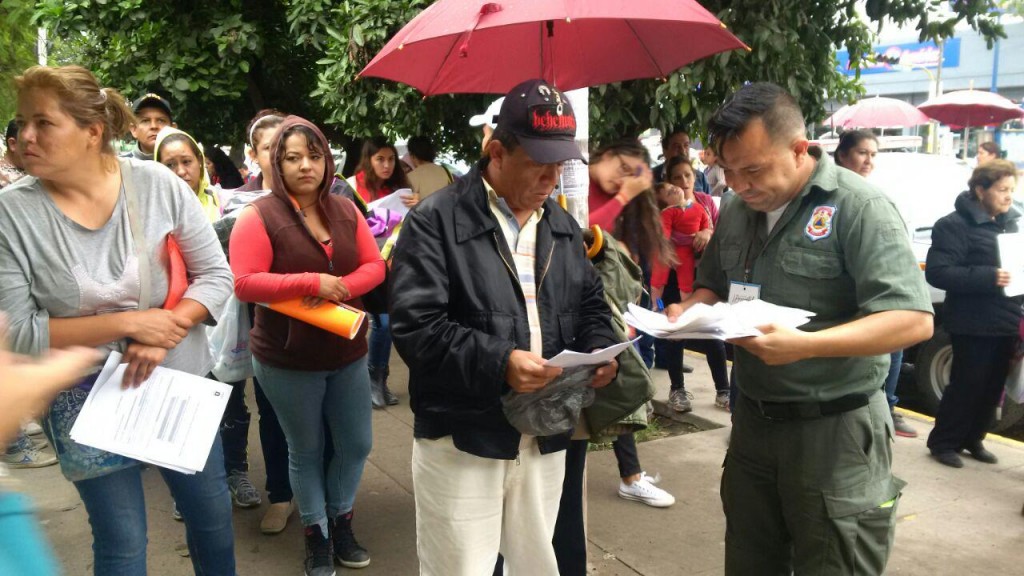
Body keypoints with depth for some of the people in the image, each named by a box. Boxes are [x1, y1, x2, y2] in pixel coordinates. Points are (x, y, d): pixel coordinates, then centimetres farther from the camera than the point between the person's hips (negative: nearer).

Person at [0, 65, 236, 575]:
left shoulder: (158, 184, -11)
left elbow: (216, 275, -6)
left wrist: (163, 334, -21)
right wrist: (127, 324, -21)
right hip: (87, 401, -1)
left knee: (212, 513, 17)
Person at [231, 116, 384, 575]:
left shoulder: (345, 211, 3)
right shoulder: (258, 216, -13)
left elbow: (374, 266, 4)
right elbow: (244, 284, -19)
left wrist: (341, 288, -16)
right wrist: (313, 282, -24)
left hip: (348, 351, 5)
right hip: (288, 359, -4)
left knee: (357, 444, 13)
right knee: (306, 450, 12)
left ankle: (341, 520, 36)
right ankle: (317, 533, 31)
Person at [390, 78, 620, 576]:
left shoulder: (562, 226, 12)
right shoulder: (436, 221, -11)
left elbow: (590, 305, 17)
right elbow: (415, 325, -18)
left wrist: (600, 349, -5)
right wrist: (498, 363, -27)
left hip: (545, 440, 6)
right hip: (460, 443, -6)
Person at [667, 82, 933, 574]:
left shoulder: (859, 208, -15)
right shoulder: (737, 212, 6)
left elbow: (914, 320, -22)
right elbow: (712, 287, 20)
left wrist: (806, 345, -33)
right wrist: (692, 310, -4)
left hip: (835, 430, -6)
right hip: (753, 420, 6)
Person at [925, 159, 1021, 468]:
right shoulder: (955, 225, -13)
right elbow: (937, 272, -20)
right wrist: (988, 277, -27)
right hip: (973, 324, -7)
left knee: (992, 387, 13)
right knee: (967, 385, -1)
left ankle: (973, 439, 29)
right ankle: (943, 442, 15)